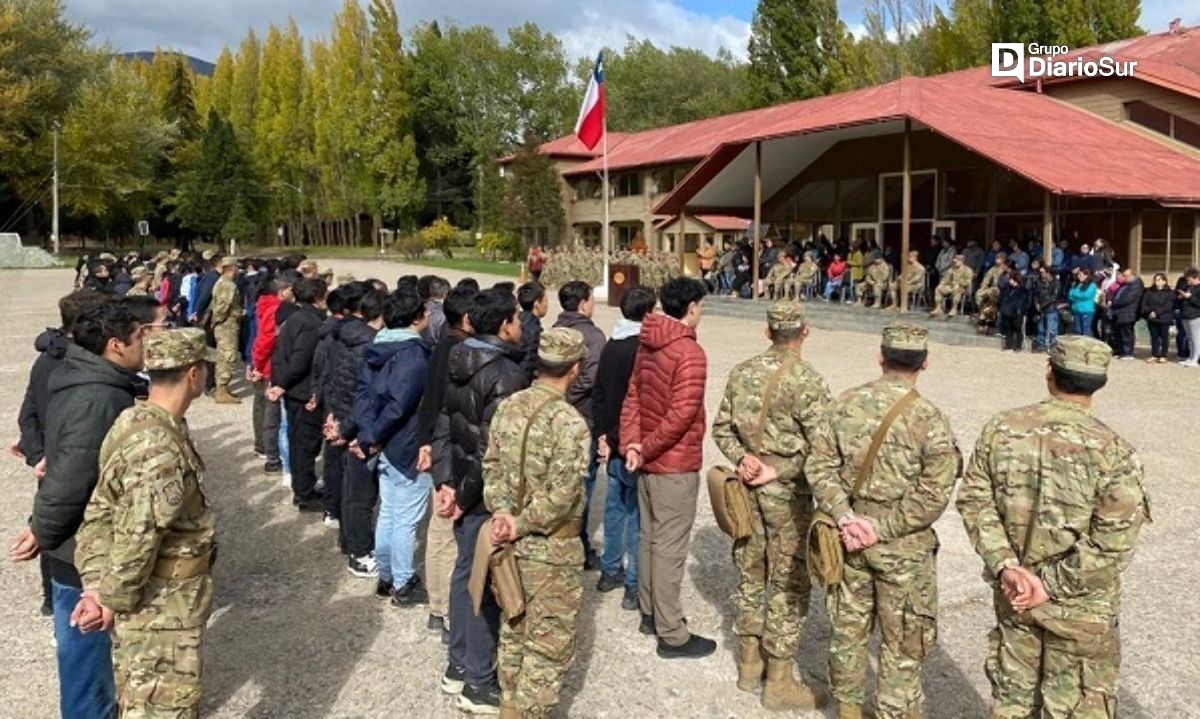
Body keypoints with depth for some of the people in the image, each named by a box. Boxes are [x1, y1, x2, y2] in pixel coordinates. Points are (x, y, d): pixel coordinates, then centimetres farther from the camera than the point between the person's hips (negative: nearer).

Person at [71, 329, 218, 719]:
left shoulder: (135, 422, 4)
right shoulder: (159, 449, -28)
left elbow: (100, 513, 5)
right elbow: (137, 539, -27)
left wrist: (95, 586, -1)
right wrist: (112, 600, -13)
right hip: (159, 609, -10)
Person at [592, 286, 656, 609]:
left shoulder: (611, 346, 7)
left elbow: (599, 394, 11)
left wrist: (602, 434, 12)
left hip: (613, 444, 8)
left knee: (615, 505, 18)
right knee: (638, 512, 1)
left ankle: (610, 571, 30)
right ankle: (635, 586, 8)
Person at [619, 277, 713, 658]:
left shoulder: (647, 345, 7)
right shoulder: (690, 352, -18)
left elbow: (632, 397, 5)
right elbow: (681, 415, -24)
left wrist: (631, 443, -5)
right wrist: (646, 450, -14)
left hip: (649, 462, 8)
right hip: (676, 466, -8)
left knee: (649, 538, 18)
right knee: (670, 548, 0)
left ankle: (650, 614, 33)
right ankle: (672, 635, 11)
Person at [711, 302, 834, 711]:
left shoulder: (742, 373, 3)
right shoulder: (806, 380, -16)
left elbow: (721, 428, 7)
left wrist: (743, 458, -4)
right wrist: (779, 472, -12)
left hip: (748, 488, 6)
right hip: (787, 494, -6)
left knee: (750, 574, 18)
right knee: (789, 585, 6)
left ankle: (749, 664, 32)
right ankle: (779, 682, 16)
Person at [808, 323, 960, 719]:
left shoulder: (845, 403, -3)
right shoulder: (929, 418, -14)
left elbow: (820, 466, -4)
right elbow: (933, 495, -17)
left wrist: (846, 517, -8)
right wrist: (884, 529, -12)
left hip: (851, 537, 4)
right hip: (903, 546, -4)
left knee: (848, 627, 19)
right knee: (902, 644, 12)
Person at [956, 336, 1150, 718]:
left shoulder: (1000, 428, -6)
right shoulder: (1112, 451, -17)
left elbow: (975, 500, -6)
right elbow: (1114, 542, -19)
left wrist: (1004, 565, -8)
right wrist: (1054, 586, -13)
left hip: (1012, 594, 3)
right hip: (1080, 609, -3)